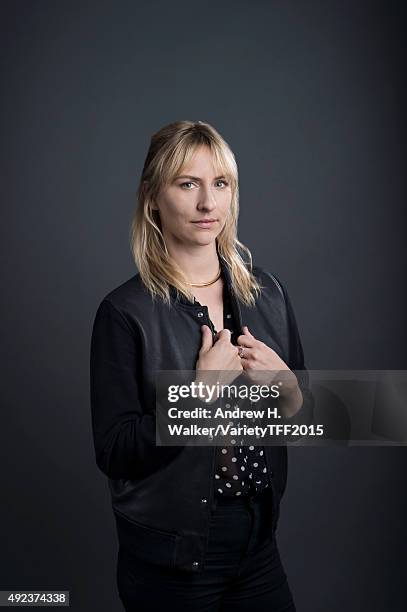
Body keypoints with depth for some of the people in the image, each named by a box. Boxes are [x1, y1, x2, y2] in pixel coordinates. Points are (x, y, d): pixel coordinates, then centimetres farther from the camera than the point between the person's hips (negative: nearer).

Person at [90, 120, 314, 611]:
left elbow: (301, 419, 8)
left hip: (258, 538, 4)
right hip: (170, 558, -4)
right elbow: (113, 454, -17)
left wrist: (287, 384, -13)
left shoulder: (267, 292, -1)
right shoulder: (125, 312, -15)